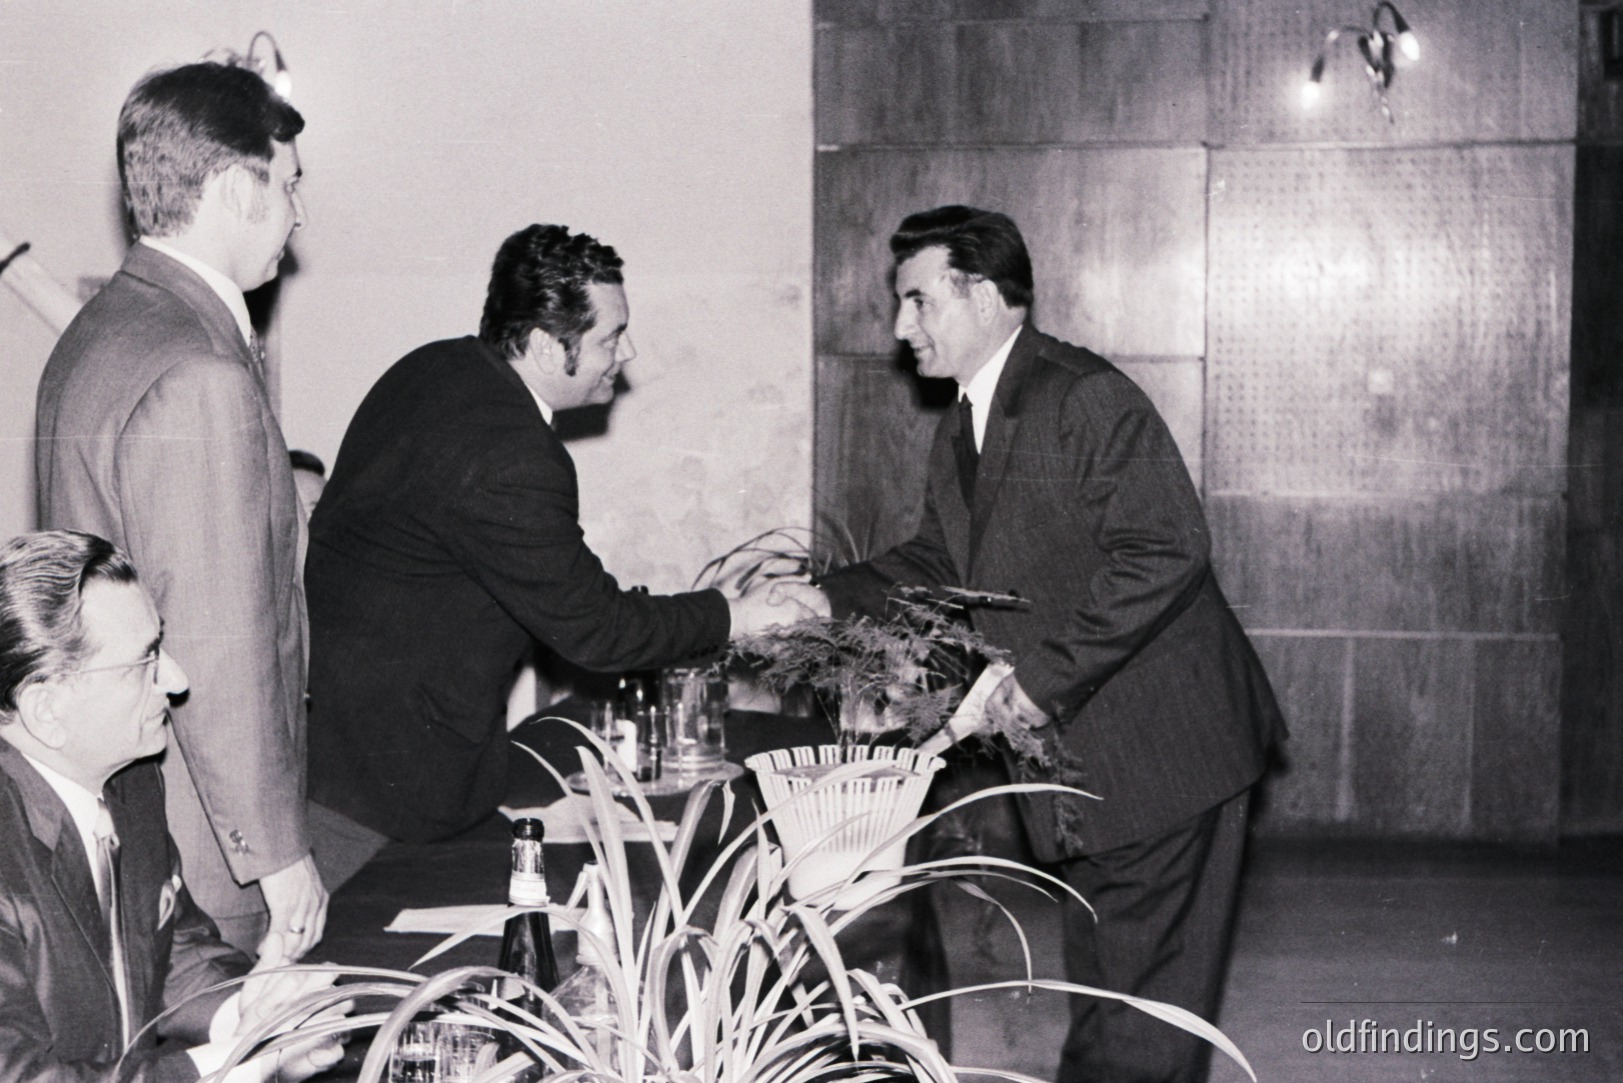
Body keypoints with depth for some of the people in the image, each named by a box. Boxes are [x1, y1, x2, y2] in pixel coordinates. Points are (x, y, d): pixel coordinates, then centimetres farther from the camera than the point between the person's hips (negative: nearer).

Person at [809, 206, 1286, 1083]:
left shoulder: (1086, 399, -19)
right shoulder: (958, 435, 12)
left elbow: (1166, 549, -25)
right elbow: (938, 561, 21)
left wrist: (1046, 672, -24)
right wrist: (832, 600, 5)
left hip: (1164, 751, -9)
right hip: (1073, 763, 9)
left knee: (1145, 999, -1)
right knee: (1097, 984, 19)